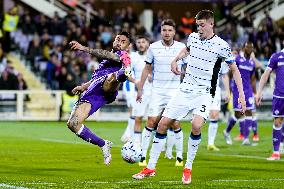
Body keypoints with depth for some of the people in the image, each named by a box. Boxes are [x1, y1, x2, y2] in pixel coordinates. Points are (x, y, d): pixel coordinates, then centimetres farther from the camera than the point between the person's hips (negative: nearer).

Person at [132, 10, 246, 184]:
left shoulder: (221, 45, -10)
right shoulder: (193, 37, 4)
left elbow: (235, 70, -2)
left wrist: (241, 95, -9)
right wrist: (176, 60, 14)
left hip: (204, 93, -5)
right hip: (185, 90, 5)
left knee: (196, 126, -28)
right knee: (163, 124, -1)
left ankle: (188, 168, -8)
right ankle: (151, 168, 10)